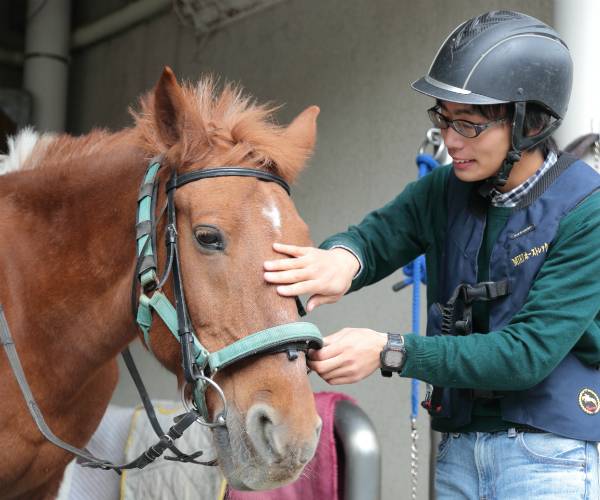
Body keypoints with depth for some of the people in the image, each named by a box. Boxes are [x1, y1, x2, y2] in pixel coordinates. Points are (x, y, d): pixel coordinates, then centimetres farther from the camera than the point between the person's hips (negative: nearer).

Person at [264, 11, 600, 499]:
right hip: (458, 449, 5)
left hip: (550, 455, -5)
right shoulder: (444, 191, 0)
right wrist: (343, 258, -30)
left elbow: (530, 352, -22)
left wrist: (391, 351, -28)